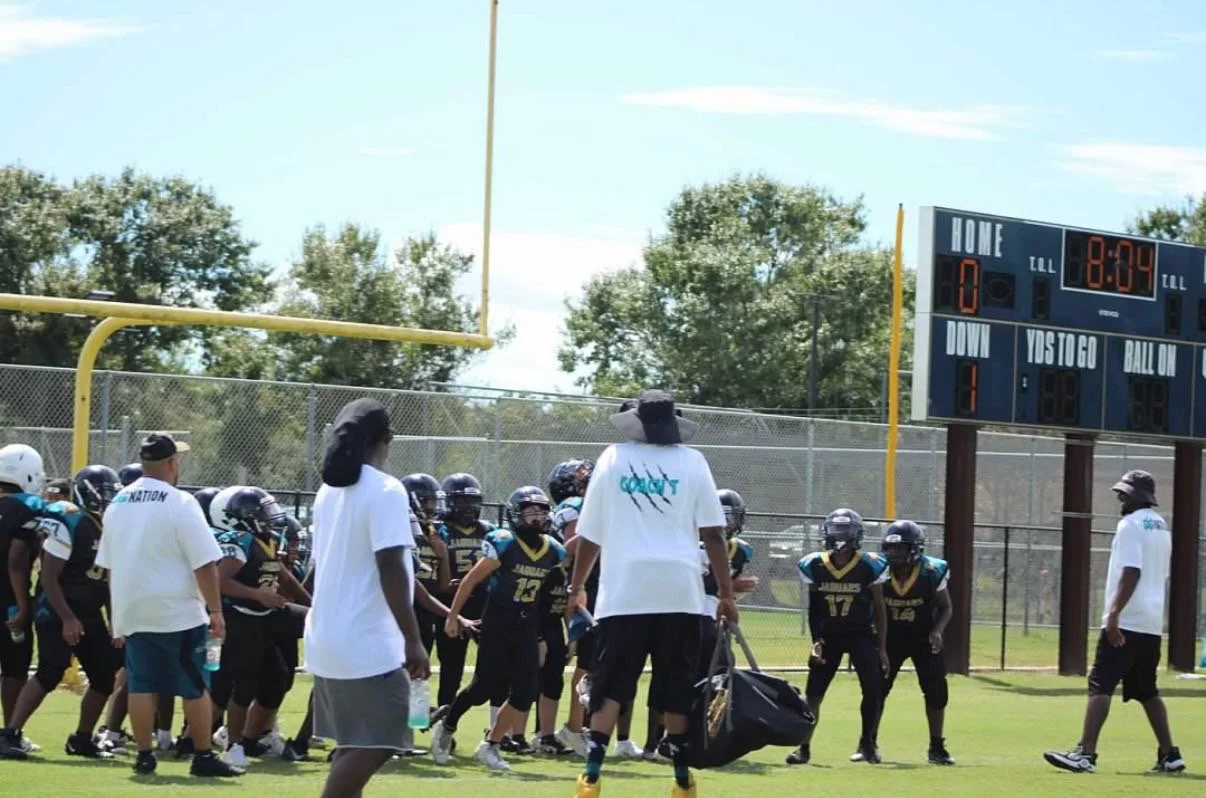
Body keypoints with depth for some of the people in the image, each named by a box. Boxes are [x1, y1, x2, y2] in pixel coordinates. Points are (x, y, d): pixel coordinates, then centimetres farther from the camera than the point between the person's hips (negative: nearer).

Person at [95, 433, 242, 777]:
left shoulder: (118, 504, 7)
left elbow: (109, 565, 14)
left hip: (134, 612, 6)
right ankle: (203, 756, 4)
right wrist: (215, 610, -8)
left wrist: (118, 614, 22)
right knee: (194, 687, 2)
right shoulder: (180, 504, -13)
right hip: (178, 612, -6)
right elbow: (204, 564, -16)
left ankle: (144, 755, 9)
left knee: (141, 684, 8)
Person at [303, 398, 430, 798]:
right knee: (373, 745, -8)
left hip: (327, 640, 9)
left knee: (354, 745, 14)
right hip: (367, 644, -9)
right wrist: (413, 639, -18)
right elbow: (390, 568, -19)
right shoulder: (385, 491, -12)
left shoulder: (328, 492, 12)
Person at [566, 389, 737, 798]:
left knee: (611, 684, 3)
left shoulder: (613, 459, 6)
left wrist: (576, 588, 21)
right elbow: (713, 534, -1)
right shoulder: (691, 462, 4)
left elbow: (589, 535, 9)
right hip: (679, 591, 0)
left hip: (624, 591, 0)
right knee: (676, 687, 9)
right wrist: (727, 593, 4)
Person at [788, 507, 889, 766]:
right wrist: (816, 641, -2)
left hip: (861, 634, -2)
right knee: (813, 693, -4)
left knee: (873, 690, -11)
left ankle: (868, 744, 5)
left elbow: (879, 609, -4)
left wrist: (881, 648, -5)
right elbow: (813, 609, 6)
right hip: (829, 634, 2)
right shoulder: (814, 566, -5)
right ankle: (803, 747, 2)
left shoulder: (869, 566, -11)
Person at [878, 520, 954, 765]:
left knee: (936, 690, -7)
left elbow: (945, 608, -4)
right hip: (891, 636, 1)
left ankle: (936, 747, 6)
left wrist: (937, 631, -20)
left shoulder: (931, 573, -18)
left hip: (924, 637, -1)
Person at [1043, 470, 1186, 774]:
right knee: (1147, 691, 17)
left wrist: (1114, 613, -25)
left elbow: (1131, 572, -20)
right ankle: (1169, 755, 15)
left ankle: (1085, 753, -21)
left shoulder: (1130, 525, -10)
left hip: (1126, 622, -9)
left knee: (1100, 684, -12)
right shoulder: (1161, 527, 18)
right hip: (1152, 623, 9)